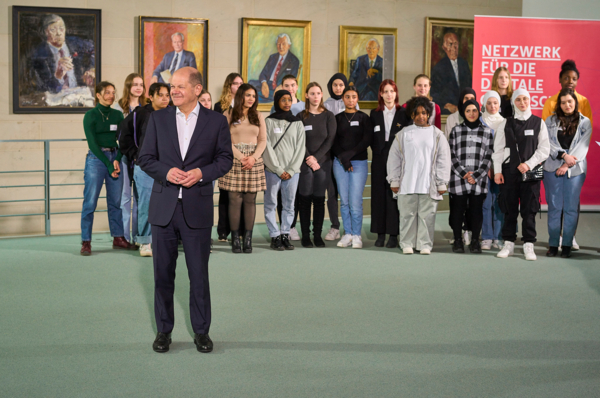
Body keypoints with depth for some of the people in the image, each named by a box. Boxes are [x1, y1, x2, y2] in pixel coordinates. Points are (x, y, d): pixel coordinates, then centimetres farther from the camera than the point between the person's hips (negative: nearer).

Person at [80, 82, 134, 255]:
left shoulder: (117, 115, 11)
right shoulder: (90, 115, -2)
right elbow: (92, 143, -8)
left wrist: (117, 160, -10)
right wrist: (108, 165, -14)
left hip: (115, 157, 5)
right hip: (96, 158, -4)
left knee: (116, 200, 7)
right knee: (90, 201, -5)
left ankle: (118, 238, 15)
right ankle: (86, 241, -2)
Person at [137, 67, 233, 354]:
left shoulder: (216, 121, 2)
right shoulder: (158, 119, 6)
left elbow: (225, 158, 4)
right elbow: (145, 158, 6)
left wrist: (202, 173, -13)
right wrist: (165, 172, -13)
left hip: (197, 208, -1)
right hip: (163, 207, 2)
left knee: (199, 274, 5)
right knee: (163, 273, 7)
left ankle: (201, 331, 18)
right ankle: (163, 330, 20)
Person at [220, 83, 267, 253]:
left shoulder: (258, 116, 13)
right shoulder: (229, 115, 4)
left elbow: (263, 140, 8)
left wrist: (254, 157, -8)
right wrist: (240, 156, -12)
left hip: (254, 161, 2)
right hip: (234, 159, -2)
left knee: (250, 200, 0)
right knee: (235, 199, -6)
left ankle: (248, 238, 1)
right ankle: (235, 238, -2)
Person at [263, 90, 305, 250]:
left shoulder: (297, 123, 11)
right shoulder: (269, 122, 3)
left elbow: (300, 148, 6)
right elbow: (267, 148, -2)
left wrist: (291, 170, -5)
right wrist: (278, 169, -8)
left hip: (292, 172, 2)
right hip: (272, 171, -2)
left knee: (289, 205, 1)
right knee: (271, 204, -3)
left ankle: (285, 235, 8)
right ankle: (275, 236, 2)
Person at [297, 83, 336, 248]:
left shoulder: (328, 116, 6)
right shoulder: (301, 116, 5)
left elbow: (330, 139, -2)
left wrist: (316, 157, -12)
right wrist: (309, 159, -12)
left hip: (323, 162, 1)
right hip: (305, 163, -1)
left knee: (319, 199, 2)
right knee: (305, 199, -1)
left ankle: (318, 235, 8)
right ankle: (305, 235, 4)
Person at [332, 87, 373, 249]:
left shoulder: (364, 118, 5)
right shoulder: (337, 119, 10)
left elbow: (367, 140, -4)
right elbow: (333, 142, 5)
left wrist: (348, 154, -11)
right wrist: (343, 159, -8)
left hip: (359, 162, -2)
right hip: (340, 163, 2)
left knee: (355, 201, -9)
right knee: (344, 200, 2)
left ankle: (356, 235, 0)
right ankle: (347, 234, 9)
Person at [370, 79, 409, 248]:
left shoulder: (403, 113, 4)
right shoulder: (375, 114, 12)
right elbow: (372, 139, 11)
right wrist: (377, 152, 0)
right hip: (379, 160, 3)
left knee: (394, 195, -4)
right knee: (378, 195, 2)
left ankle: (393, 234, 0)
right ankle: (380, 233, 7)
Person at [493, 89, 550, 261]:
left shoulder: (538, 123, 5)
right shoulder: (505, 124, 7)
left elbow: (544, 149, 1)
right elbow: (498, 149, 7)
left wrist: (529, 164, -9)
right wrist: (497, 171, -1)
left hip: (531, 172, -1)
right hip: (509, 171, 1)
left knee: (529, 210, -1)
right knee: (509, 209, 4)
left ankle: (529, 246, 4)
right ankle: (508, 244, 13)